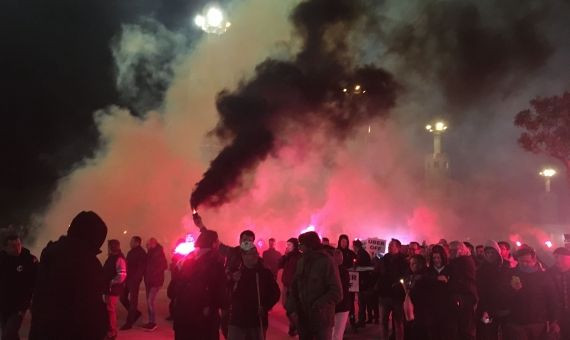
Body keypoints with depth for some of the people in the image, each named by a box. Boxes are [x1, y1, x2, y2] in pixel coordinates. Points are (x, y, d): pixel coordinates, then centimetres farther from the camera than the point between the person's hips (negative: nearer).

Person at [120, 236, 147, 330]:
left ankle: (129, 323, 4)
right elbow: (128, 265, 17)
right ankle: (135, 313, 28)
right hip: (128, 279, 8)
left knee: (133, 300, -1)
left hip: (134, 280, -8)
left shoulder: (141, 253, -10)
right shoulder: (131, 252, 14)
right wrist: (125, 277, 8)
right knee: (123, 298, 11)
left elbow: (141, 267, -17)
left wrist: (135, 278, -21)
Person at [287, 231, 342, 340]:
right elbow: (295, 287, 8)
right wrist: (292, 308, -6)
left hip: (321, 318, -5)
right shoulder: (301, 262, 6)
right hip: (303, 318, 5)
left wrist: (318, 306, -23)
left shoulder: (326, 262, -11)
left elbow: (336, 293, -14)